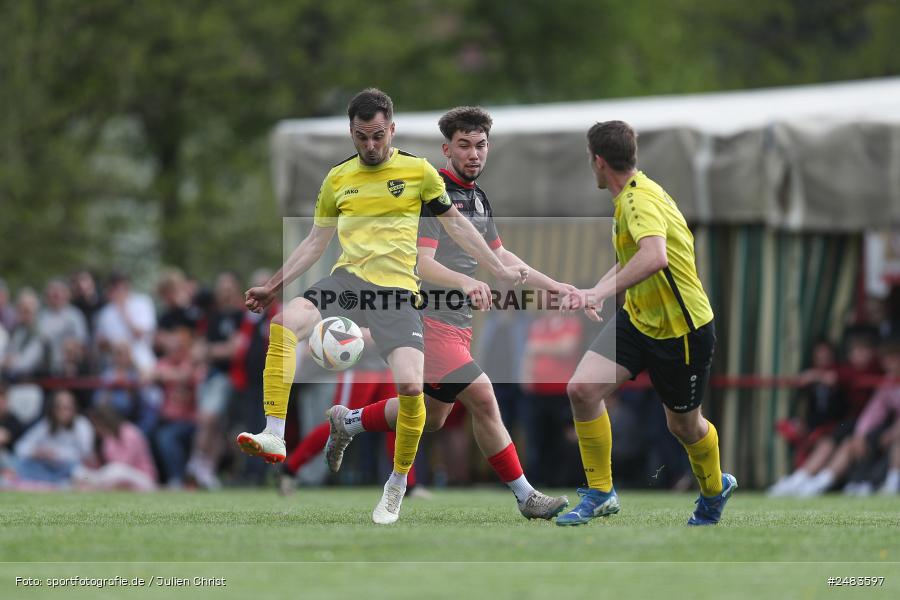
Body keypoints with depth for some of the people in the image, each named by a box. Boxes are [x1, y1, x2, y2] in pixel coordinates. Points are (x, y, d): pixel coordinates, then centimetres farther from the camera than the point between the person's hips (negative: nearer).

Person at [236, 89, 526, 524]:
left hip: (396, 290, -2)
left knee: (411, 385, -19)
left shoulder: (419, 171, 5)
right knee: (283, 323, -29)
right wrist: (272, 286, 16)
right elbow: (315, 242, 20)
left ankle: (398, 483, 5)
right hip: (346, 280, 2)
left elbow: (456, 225, 12)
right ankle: (274, 436, -32)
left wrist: (499, 270, 9)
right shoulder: (337, 179, 12)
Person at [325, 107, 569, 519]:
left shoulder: (477, 198, 14)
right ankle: (525, 497, -11)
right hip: (429, 319, -10)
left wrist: (553, 286, 20)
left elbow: (500, 256, 25)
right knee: (482, 397, -17)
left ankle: (347, 422, 38)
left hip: (459, 324, 10)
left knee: (432, 416, 17)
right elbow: (421, 263, -25)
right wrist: (465, 282, -42)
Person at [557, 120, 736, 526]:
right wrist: (594, 292, 12)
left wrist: (601, 292, -49)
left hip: (681, 332, -8)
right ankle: (600, 493, -2)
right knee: (582, 388, -13)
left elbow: (655, 256, -45)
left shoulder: (640, 199, -26)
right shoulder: (631, 195, 5)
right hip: (637, 320, 8)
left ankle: (714, 491, 43)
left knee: (684, 426, 12)